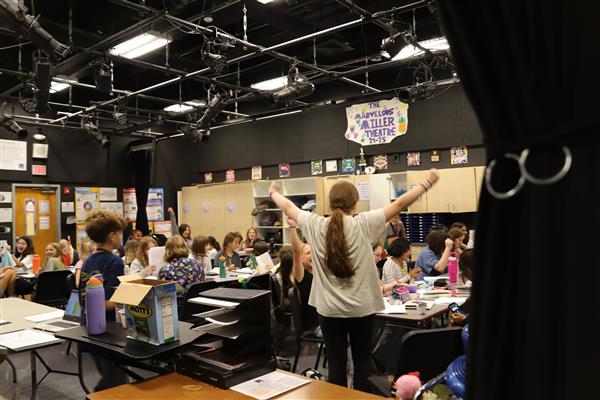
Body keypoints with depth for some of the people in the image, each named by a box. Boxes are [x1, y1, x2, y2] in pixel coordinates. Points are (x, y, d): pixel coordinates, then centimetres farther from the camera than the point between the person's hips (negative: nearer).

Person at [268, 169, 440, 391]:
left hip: (329, 309, 1)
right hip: (362, 308, -1)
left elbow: (289, 208, 9)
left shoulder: (315, 225, -7)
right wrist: (428, 182, 4)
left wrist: (274, 192, 28)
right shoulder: (363, 224, -13)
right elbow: (399, 204, -7)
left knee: (336, 362, 10)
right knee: (362, 360, 14)